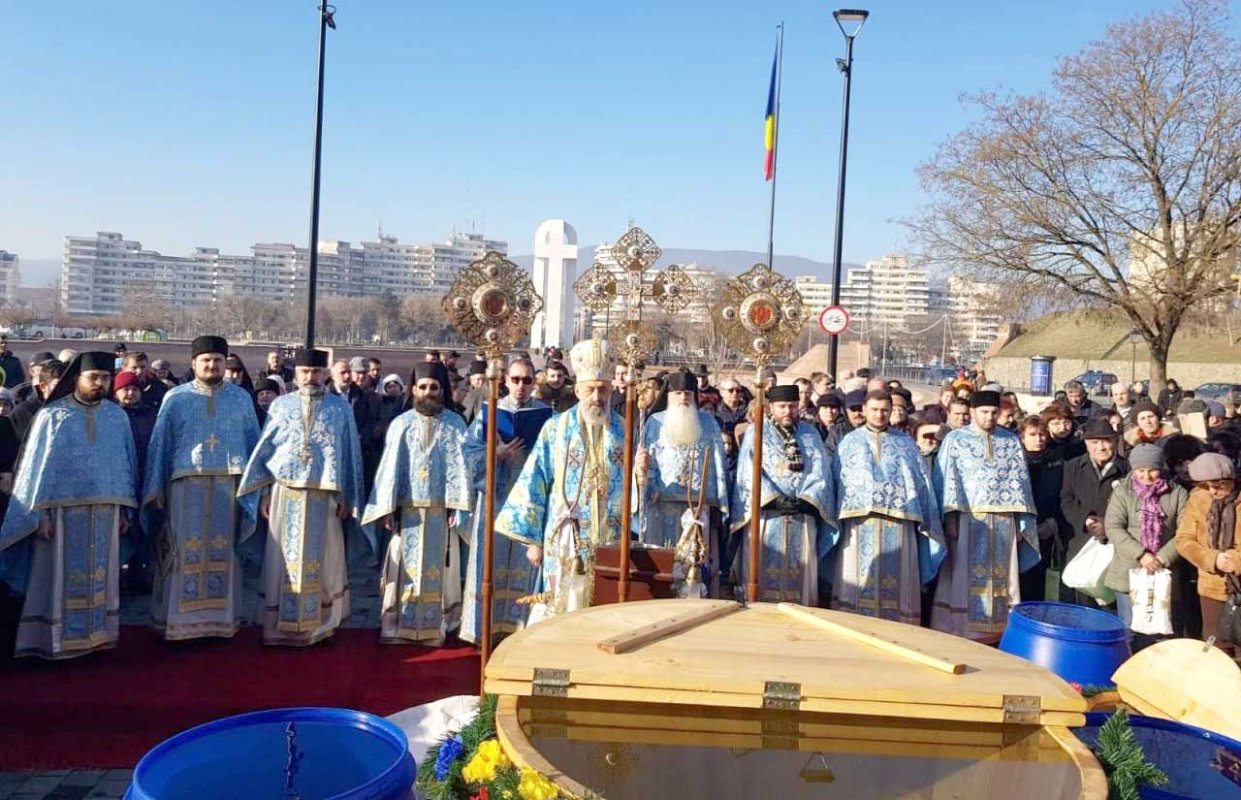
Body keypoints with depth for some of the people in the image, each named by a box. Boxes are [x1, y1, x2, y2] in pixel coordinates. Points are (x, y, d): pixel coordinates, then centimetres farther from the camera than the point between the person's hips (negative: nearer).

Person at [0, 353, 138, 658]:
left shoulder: (118, 416, 5)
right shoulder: (51, 415, -3)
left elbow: (127, 462, 9)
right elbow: (36, 465, -3)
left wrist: (126, 510, 7)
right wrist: (38, 514, -8)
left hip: (105, 512, 3)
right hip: (62, 511, -2)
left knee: (98, 576, 8)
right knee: (61, 577, 2)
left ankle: (96, 636, 15)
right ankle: (54, 640, 10)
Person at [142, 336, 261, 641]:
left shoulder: (241, 398, 9)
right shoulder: (175, 398, 7)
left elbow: (254, 442, 10)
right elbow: (159, 444, 7)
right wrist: (156, 490, 2)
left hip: (229, 485, 1)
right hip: (186, 484, -1)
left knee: (223, 551, 5)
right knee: (184, 552, -1)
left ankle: (220, 619, 13)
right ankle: (180, 619, 6)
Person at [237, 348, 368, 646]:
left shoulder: (340, 408, 4)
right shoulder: (280, 405, 6)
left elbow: (350, 454, 5)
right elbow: (264, 450, 7)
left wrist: (347, 498, 0)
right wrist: (264, 493, 0)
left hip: (324, 497, 0)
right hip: (284, 495, 1)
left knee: (322, 560, 5)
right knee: (283, 558, 4)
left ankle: (320, 624, 16)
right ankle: (280, 625, 13)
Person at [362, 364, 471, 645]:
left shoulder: (455, 425, 4)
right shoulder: (400, 424, 5)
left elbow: (459, 466, -2)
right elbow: (390, 467, 2)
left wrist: (456, 505, -11)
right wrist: (387, 508, -5)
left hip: (439, 510, 0)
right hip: (406, 509, 1)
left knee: (436, 567, 4)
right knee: (405, 566, 3)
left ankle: (434, 628, 11)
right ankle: (397, 627, 9)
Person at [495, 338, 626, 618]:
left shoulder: (625, 432, 6)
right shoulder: (556, 429, 0)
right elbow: (534, 484, 1)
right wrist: (532, 539, -1)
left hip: (612, 545, 2)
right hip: (566, 545, -1)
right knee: (562, 611, 2)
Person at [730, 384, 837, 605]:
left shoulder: (810, 433, 14)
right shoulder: (756, 432, 6)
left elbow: (820, 472, 5)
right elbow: (750, 473, -4)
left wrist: (805, 500, -10)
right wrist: (774, 499, -15)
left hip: (802, 516, 2)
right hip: (765, 514, -2)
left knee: (800, 574, 1)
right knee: (764, 573, -3)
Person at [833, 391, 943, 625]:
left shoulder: (906, 443, 14)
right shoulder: (849, 441, 13)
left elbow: (921, 481, 11)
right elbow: (838, 480, 8)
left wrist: (925, 521, 3)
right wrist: (837, 519, -1)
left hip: (898, 522, 1)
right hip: (860, 520, 0)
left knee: (895, 581, -1)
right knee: (859, 579, -3)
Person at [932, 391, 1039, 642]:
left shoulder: (1012, 441, 10)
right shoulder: (955, 439, 2)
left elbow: (1019, 482, 9)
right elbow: (947, 480, -4)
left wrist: (1021, 522, 2)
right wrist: (950, 518, -12)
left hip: (1003, 521, 3)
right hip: (967, 519, -3)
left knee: (1000, 577, 6)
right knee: (964, 576, 0)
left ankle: (995, 630, 13)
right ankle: (960, 632, 5)